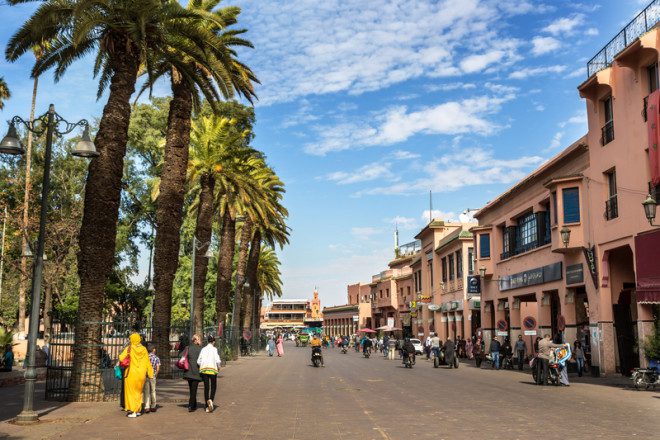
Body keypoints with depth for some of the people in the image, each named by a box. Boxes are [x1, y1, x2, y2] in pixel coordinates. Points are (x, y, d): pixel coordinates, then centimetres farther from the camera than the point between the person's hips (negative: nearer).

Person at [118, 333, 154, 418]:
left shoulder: (129, 348, -9)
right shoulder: (143, 349, -1)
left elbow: (121, 358, -17)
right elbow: (147, 363, 1)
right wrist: (150, 374, 7)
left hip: (131, 373, -3)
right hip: (141, 374, 3)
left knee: (131, 392, 4)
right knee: (138, 392, 17)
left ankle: (132, 411, -4)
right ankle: (138, 410, 22)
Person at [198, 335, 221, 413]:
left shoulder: (203, 349, 8)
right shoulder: (214, 349, -3)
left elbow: (198, 361, 5)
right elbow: (217, 360, -12)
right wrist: (218, 366, 7)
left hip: (203, 369, 3)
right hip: (212, 369, -3)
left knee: (206, 387, 8)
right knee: (213, 386, 13)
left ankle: (207, 406, 6)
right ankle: (211, 400, -12)